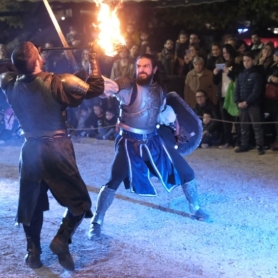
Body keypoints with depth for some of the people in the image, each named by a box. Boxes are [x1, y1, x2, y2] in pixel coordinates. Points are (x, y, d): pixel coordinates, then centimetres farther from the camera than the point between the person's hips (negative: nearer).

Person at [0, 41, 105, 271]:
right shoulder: (57, 82, -14)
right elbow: (95, 88, -9)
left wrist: (22, 64, 20)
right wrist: (94, 61, 2)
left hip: (30, 150, 4)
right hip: (56, 149, -4)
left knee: (31, 203, 16)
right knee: (79, 201, 9)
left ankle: (33, 251, 18)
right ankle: (61, 239, -7)